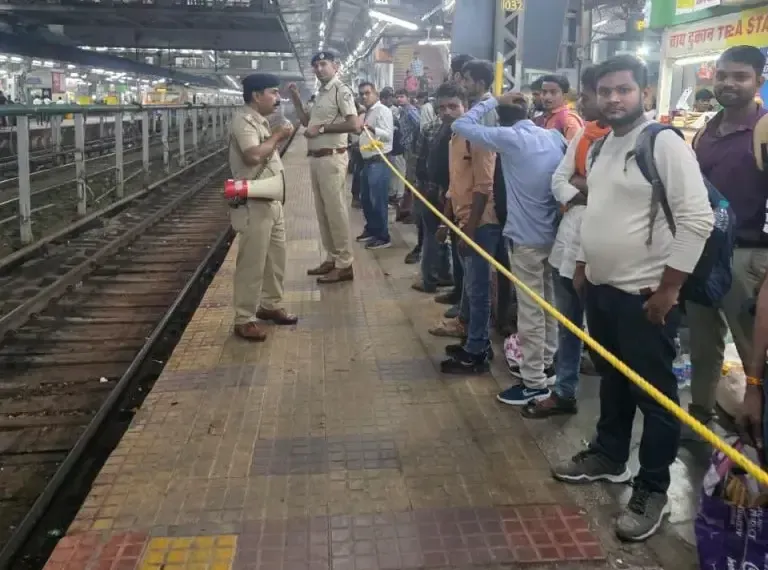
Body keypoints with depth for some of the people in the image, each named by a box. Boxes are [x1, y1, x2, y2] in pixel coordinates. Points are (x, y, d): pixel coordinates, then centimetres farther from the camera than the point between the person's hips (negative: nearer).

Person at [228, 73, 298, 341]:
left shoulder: (260, 120, 15)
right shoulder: (243, 120, -16)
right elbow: (253, 155, -31)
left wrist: (277, 137, 8)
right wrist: (277, 136, -19)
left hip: (272, 201, 10)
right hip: (254, 204, -10)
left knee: (276, 257, 17)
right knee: (252, 263, -4)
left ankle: (270, 305, 32)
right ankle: (244, 319, 4)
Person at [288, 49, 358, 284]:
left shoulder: (341, 91, -9)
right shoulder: (321, 94, 18)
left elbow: (353, 124, -20)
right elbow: (307, 122, 27)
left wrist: (322, 128, -17)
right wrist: (296, 98, 16)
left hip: (331, 158, -9)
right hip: (316, 158, 9)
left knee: (336, 211, -7)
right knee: (323, 211, 12)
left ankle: (344, 264, -2)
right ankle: (332, 258, 21)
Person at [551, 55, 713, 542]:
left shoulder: (665, 143, -15)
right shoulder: (602, 146, 10)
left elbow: (697, 220, -20)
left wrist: (668, 289, -19)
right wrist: (583, 265, 20)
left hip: (644, 295, -8)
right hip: (601, 288, 8)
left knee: (654, 394, 4)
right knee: (612, 381, 21)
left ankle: (653, 489, 16)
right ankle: (609, 456, 37)